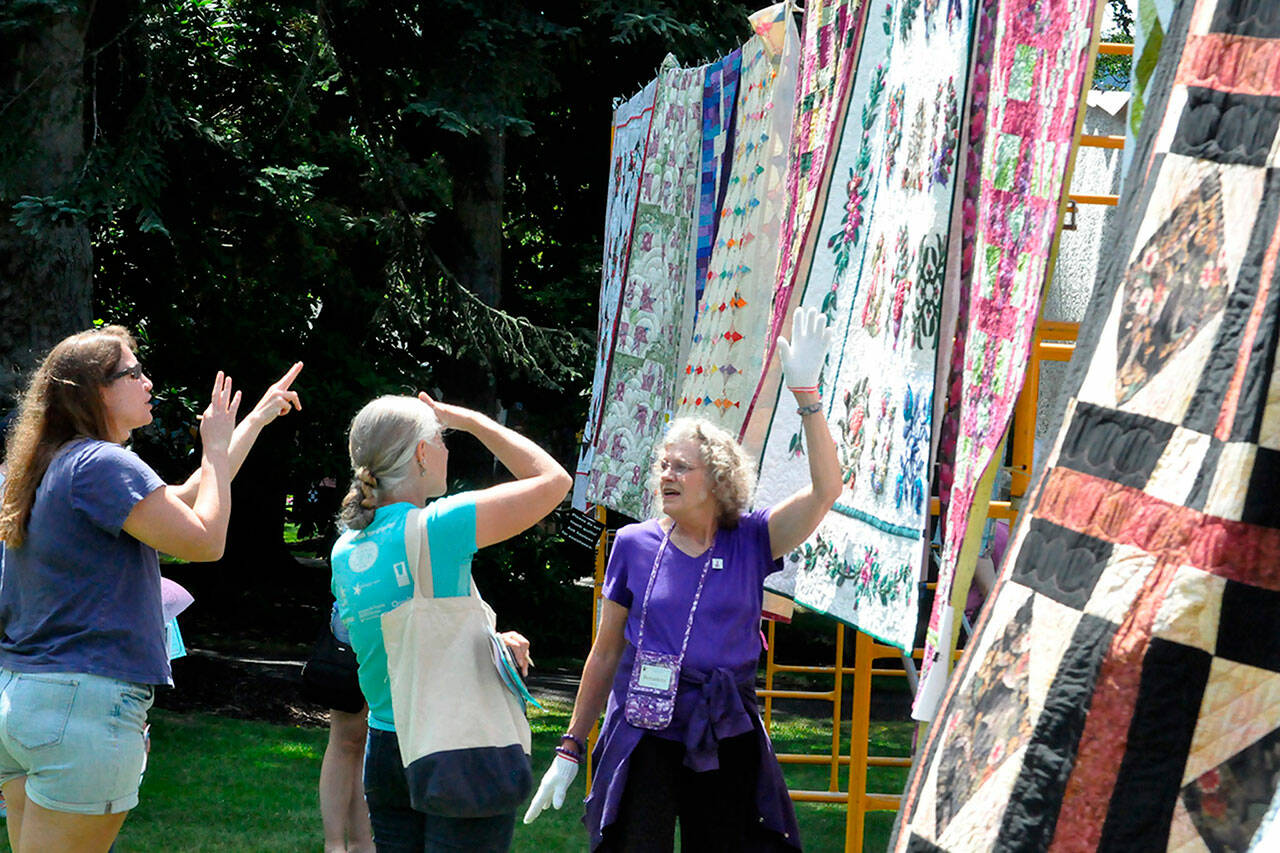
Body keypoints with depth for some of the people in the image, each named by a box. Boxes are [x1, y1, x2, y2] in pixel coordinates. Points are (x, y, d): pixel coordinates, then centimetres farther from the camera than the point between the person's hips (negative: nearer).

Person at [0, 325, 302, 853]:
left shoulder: (52, 467, 18)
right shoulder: (102, 464, -12)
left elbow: (183, 501, 26)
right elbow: (204, 540, -12)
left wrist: (256, 421, 30)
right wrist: (216, 448, 2)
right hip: (84, 706, -9)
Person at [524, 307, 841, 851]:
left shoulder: (751, 542, 1)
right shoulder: (635, 546, 3)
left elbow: (825, 490, -12)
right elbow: (606, 652, 9)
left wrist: (807, 395, -22)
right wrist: (570, 750, 9)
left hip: (726, 742, 0)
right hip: (643, 738, 0)